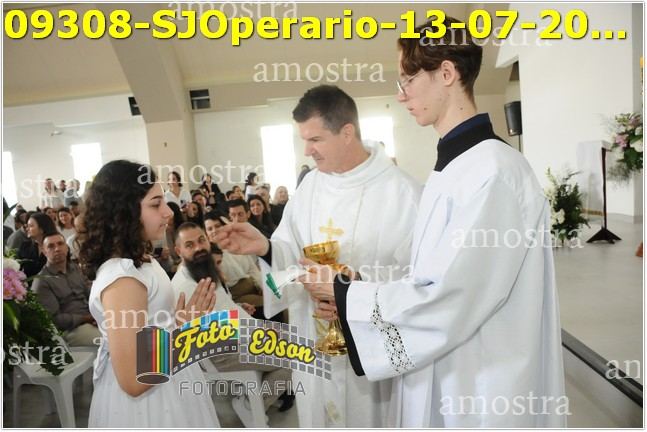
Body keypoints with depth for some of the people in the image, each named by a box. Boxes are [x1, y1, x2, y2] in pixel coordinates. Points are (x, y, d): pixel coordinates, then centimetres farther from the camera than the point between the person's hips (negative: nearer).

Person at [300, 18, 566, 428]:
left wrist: (345, 295, -13)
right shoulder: (455, 165, 5)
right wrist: (353, 296, 0)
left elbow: (448, 298, -25)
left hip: (483, 391, -8)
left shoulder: (492, 170, -23)